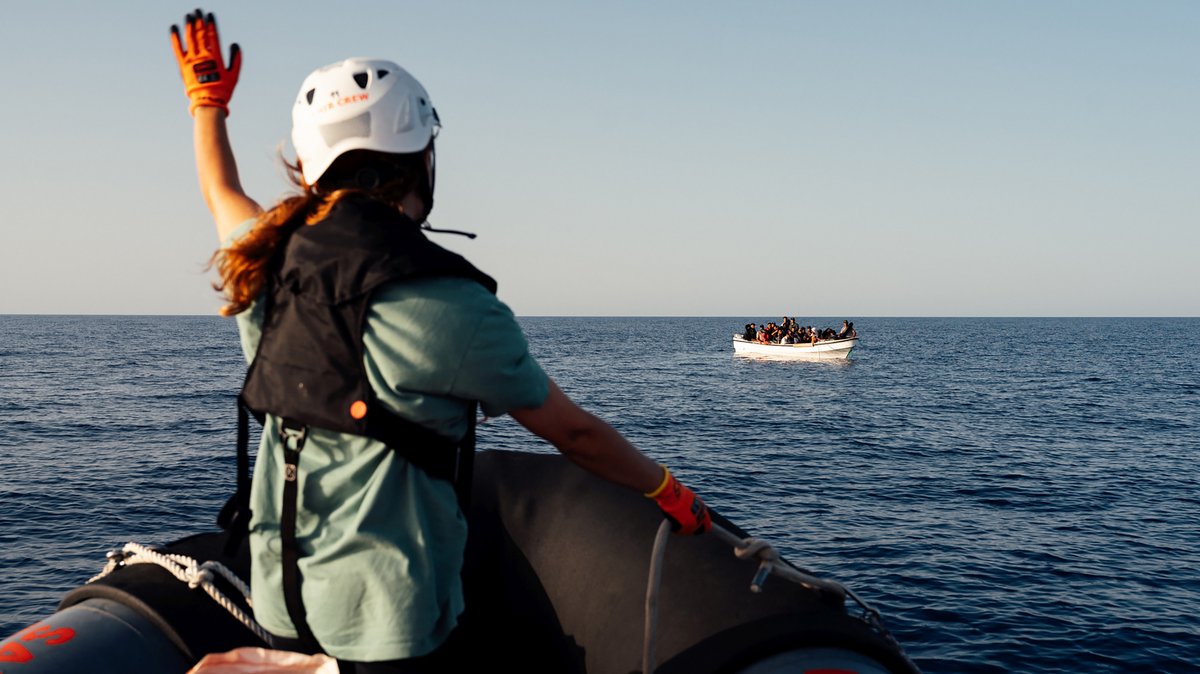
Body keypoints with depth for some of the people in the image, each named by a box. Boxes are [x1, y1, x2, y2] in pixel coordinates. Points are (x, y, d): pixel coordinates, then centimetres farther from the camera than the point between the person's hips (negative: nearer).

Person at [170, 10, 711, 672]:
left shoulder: (265, 262, -3)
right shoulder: (450, 307, -20)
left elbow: (221, 192, 23)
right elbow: (573, 432, -8)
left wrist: (207, 95, 40)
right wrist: (672, 494, 9)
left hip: (279, 599, 7)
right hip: (386, 619, -6)